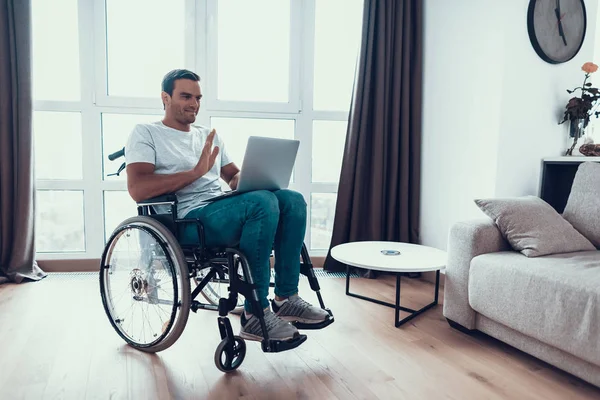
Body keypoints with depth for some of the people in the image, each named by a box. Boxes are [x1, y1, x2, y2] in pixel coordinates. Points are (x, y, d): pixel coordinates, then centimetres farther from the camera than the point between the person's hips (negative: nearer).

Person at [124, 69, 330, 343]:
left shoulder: (209, 135, 26)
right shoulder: (145, 133, 5)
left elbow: (234, 176, 25)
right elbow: (137, 190, -11)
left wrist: (245, 179, -1)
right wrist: (196, 171, -17)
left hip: (221, 211, 7)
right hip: (187, 219, -7)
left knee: (292, 200, -15)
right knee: (262, 201, -32)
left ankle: (286, 298, -13)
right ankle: (255, 315, -27)